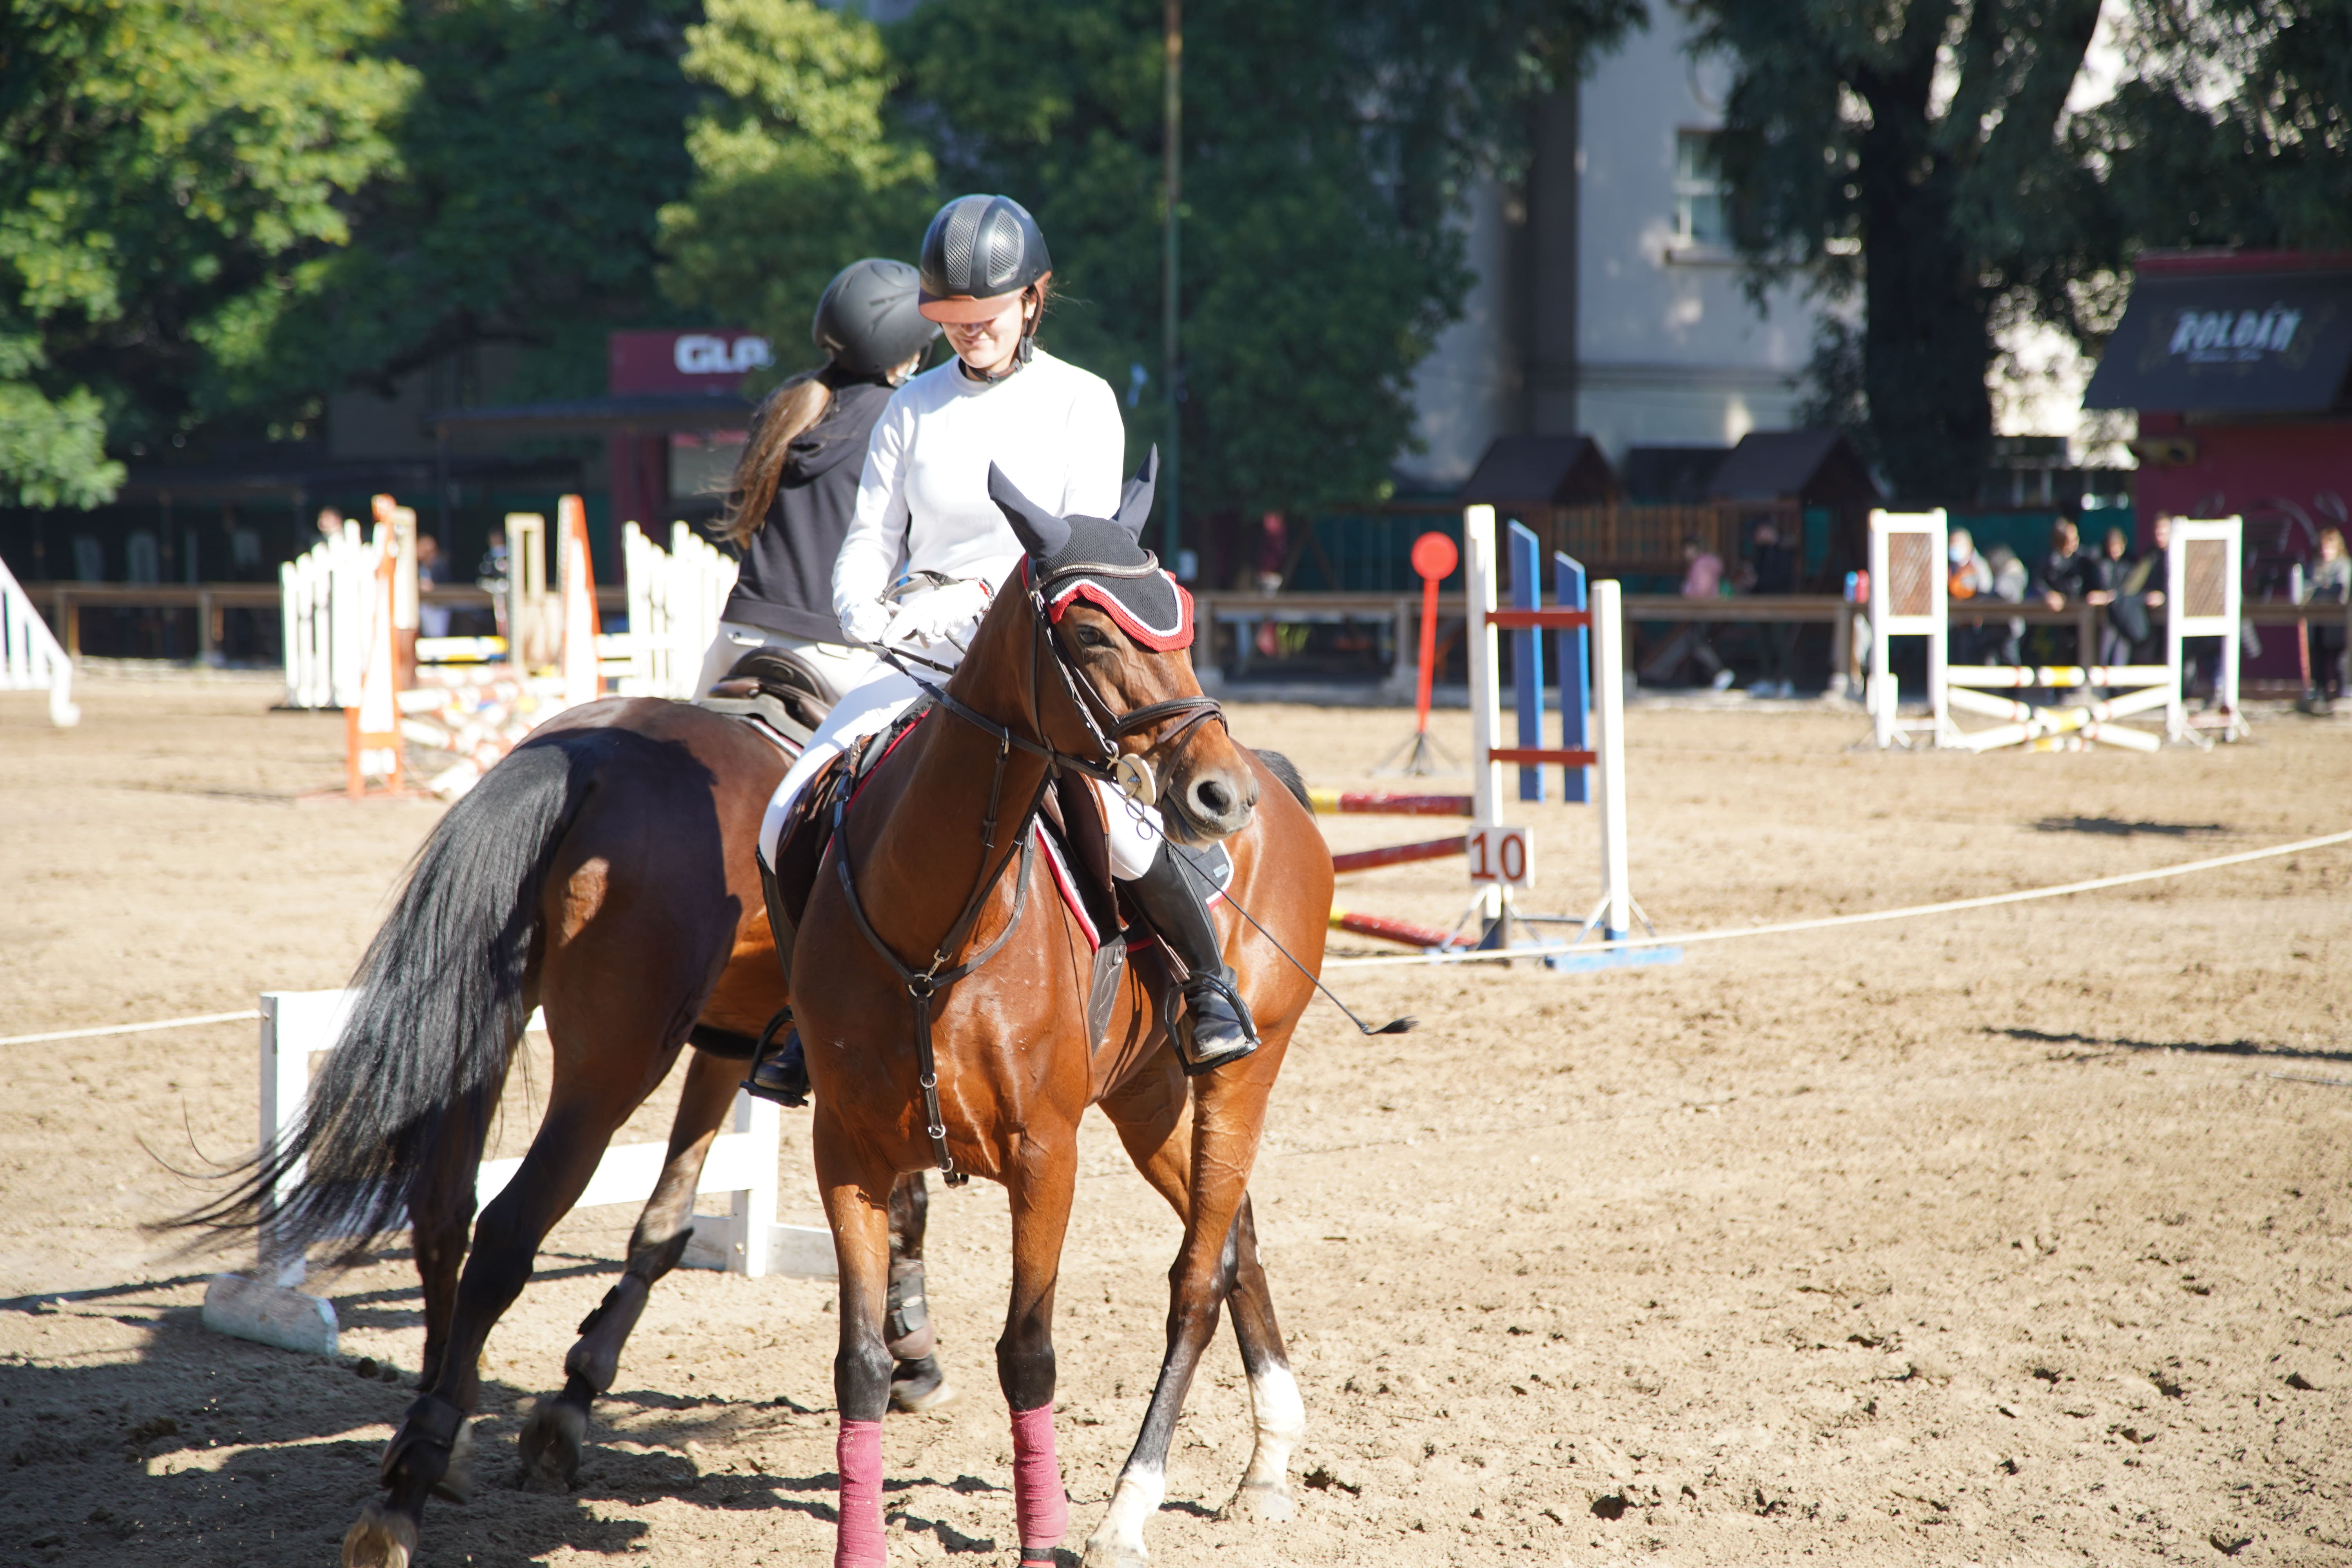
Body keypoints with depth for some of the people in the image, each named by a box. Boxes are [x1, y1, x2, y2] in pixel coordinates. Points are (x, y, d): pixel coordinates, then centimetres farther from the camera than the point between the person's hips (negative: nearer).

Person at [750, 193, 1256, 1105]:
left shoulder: (1080, 403, 0)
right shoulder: (913, 409, 11)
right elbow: (871, 537, 10)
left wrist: (978, 596, -24)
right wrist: (864, 611, -14)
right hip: (920, 657, 4)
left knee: (1114, 820, -30)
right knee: (787, 825, -11)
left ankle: (1210, 979, -5)